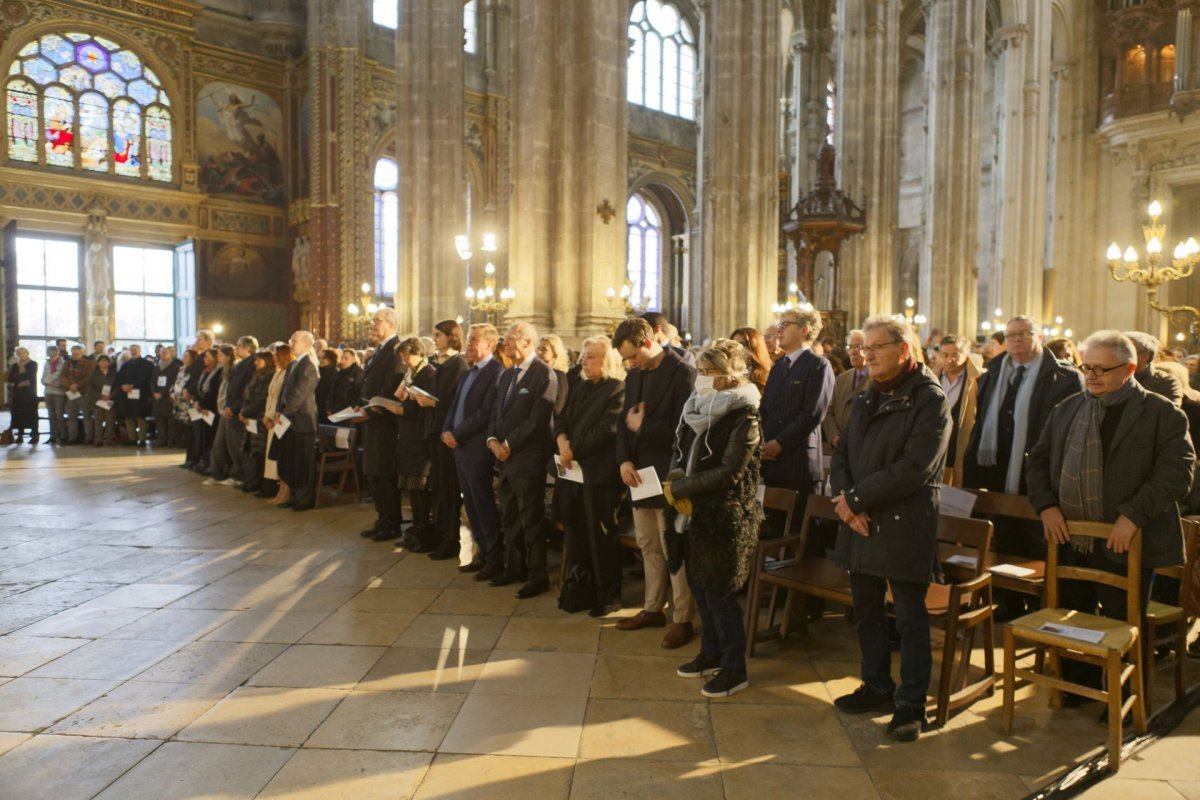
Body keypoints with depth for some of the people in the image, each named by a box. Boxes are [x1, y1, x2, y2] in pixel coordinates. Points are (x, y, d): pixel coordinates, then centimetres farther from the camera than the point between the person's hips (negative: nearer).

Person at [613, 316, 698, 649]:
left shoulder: (683, 373, -13)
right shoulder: (635, 375, 12)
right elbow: (624, 421, 12)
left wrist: (643, 426, -14)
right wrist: (624, 460, -3)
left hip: (668, 476, -8)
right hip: (640, 474, 8)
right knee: (649, 546, 16)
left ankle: (682, 619, 12)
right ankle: (653, 609, 29)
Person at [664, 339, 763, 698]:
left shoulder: (743, 414, -14)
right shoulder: (699, 406, 8)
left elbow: (730, 471, -19)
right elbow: (680, 450, 12)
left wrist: (679, 488, -17)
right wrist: (676, 476, -10)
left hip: (726, 516, -7)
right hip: (696, 512, 7)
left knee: (719, 593, 0)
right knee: (699, 587, 16)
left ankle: (735, 669, 16)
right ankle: (710, 653, 33)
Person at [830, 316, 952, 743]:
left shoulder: (930, 400, -10)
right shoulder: (866, 399, 14)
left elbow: (914, 468, -19)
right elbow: (841, 455, 11)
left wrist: (857, 498, -16)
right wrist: (846, 502, -8)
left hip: (905, 526, -7)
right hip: (860, 524, 7)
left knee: (910, 618, 4)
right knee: (867, 611, 17)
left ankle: (911, 704, 17)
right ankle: (877, 686, 33)